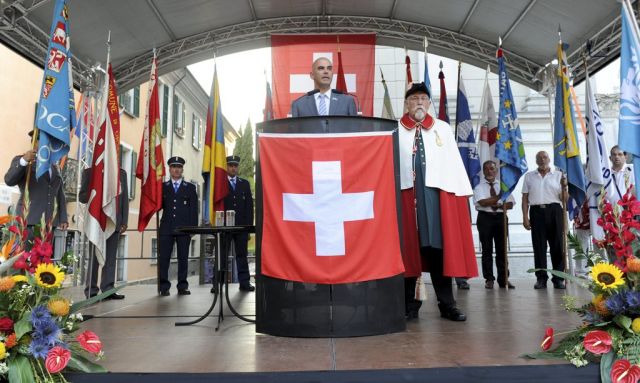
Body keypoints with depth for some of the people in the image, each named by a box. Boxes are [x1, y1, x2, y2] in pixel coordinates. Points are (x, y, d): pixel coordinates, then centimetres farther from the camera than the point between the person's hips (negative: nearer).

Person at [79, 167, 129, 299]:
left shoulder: (122, 173, 13)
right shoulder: (89, 172, 5)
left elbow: (125, 198, 10)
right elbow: (82, 196, 1)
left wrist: (124, 222, 3)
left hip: (115, 222, 3)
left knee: (111, 257, 3)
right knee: (94, 256, 1)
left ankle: (108, 289, 6)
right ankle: (91, 291, 7)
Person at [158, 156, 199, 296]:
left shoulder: (190, 187, 10)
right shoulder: (162, 186, 13)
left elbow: (194, 209, 5)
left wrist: (193, 227, -3)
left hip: (184, 228, 0)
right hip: (166, 228, 1)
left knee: (183, 257, 3)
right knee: (164, 257, -1)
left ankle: (182, 286, 10)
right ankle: (164, 287, 7)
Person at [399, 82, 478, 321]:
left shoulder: (444, 129, 15)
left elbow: (454, 162, 10)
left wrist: (463, 194, 1)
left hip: (437, 194, 2)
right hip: (404, 195, -1)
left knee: (440, 248, 5)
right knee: (408, 249, 4)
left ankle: (446, 304, 15)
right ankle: (408, 304, 15)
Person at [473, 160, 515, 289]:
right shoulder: (479, 187, 2)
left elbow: (511, 204, 5)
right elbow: (483, 202, -13)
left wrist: (499, 205, -13)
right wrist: (499, 196, -10)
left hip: (500, 217, 3)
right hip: (485, 218, -2)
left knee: (501, 249, 4)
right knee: (487, 249, 1)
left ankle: (503, 279, 11)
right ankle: (489, 279, 8)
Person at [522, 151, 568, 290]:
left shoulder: (558, 175, 10)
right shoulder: (529, 176, 12)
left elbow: (564, 199, 7)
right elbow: (525, 198, 9)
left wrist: (564, 187, -12)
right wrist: (525, 217, 1)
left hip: (554, 211, 0)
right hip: (536, 211, 0)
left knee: (557, 244, 0)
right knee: (539, 245, 1)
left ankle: (558, 278, 9)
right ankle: (541, 278, 8)